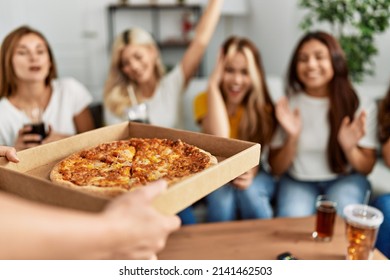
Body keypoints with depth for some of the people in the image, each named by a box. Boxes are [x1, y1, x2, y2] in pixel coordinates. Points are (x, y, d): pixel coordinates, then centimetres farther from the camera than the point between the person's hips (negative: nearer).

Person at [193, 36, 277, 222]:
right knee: (222, 196, -32)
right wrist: (213, 84, -26)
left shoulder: (262, 106, -5)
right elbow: (219, 138, -28)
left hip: (254, 174, 1)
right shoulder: (205, 100, -10)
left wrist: (250, 173, -36)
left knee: (248, 191, -31)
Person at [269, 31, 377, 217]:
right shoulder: (287, 106, -4)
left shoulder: (361, 108, -4)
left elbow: (366, 168, 2)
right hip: (298, 182, 0)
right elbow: (277, 169, -2)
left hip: (344, 180, 0)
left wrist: (350, 148, -20)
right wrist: (292, 138, -21)